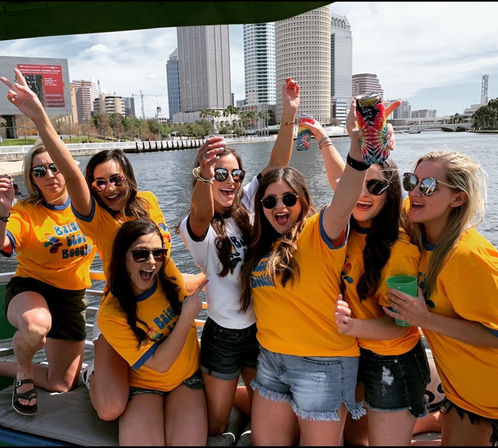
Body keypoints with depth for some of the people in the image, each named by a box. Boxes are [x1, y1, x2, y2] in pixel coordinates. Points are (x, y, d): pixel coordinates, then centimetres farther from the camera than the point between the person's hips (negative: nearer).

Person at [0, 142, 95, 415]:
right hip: (29, 289, -3)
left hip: (72, 297, 4)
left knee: (62, 385, 8)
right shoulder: (26, 211, -12)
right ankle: (24, 373, -6)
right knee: (36, 324, -42)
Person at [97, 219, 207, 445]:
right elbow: (160, 364, -23)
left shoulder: (168, 274, -13)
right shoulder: (111, 314, -24)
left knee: (187, 441, -17)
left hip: (188, 379, 3)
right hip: (143, 386, -3)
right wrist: (187, 315, -27)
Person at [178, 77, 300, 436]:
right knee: (216, 428, 13)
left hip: (262, 328, 4)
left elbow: (276, 165, -13)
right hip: (224, 336, -4)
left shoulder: (247, 207, -3)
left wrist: (289, 115, -25)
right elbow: (202, 214, -39)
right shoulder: (196, 227, -15)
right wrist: (205, 174, -60)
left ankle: (236, 392, 52)